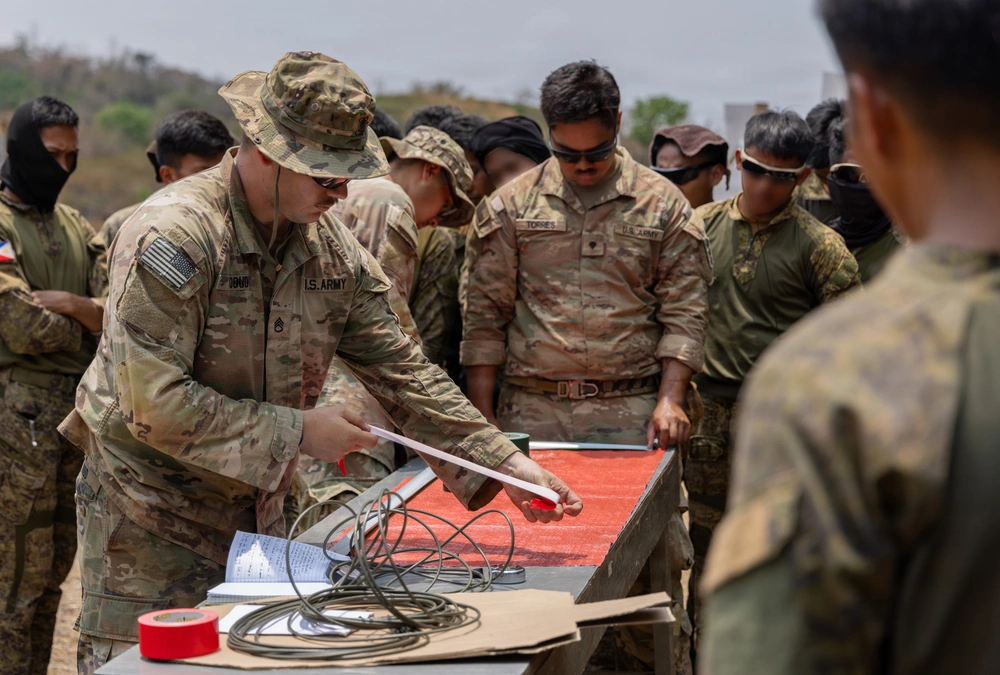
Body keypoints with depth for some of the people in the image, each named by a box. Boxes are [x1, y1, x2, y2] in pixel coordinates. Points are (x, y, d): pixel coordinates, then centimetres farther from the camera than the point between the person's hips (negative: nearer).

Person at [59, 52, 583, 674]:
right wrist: (296, 431, -22)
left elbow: (404, 372, 3)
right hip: (151, 517, -7)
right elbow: (154, 403, -27)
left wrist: (505, 465, -4)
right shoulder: (173, 237, -22)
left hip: (258, 508, 7)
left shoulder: (333, 247, 0)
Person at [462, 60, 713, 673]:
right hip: (532, 410, 1)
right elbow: (486, 316, 7)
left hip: (631, 411, -1)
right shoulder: (511, 206, 6)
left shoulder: (663, 204, 5)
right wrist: (482, 418, 3)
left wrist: (670, 399, -8)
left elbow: (684, 312, 4)